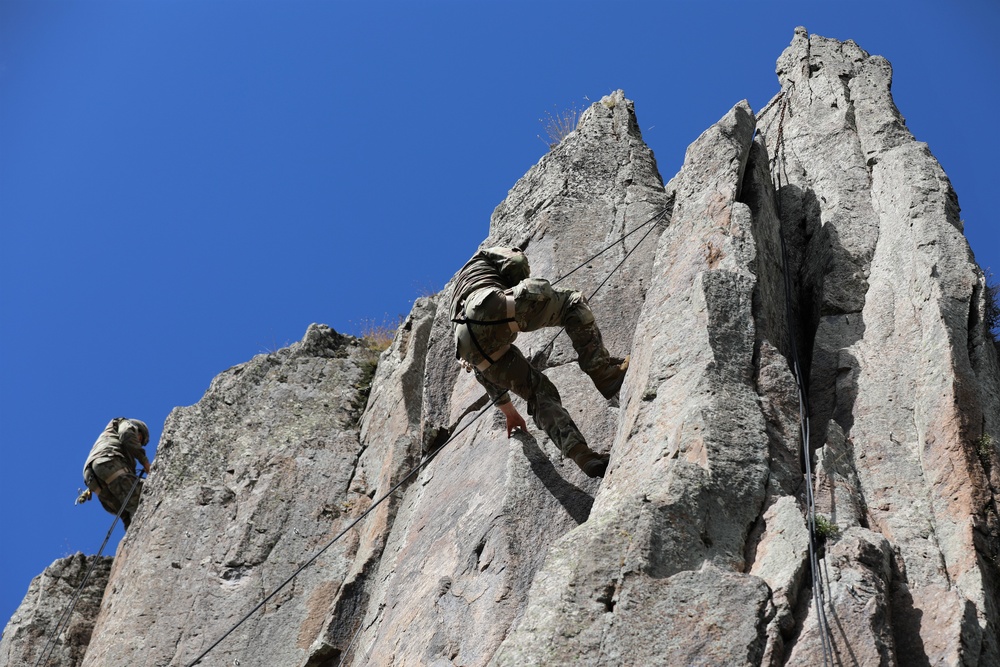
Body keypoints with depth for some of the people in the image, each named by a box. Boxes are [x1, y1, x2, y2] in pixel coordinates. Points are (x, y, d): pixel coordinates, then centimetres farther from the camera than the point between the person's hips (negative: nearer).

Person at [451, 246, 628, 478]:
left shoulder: (456, 303, 46)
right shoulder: (483, 258, 34)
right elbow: (517, 263, 8)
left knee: (538, 391, 13)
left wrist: (509, 411, 51)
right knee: (573, 302, 10)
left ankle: (583, 456, -4)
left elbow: (484, 374, 46)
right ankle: (606, 373, -5)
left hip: (473, 350, 6)